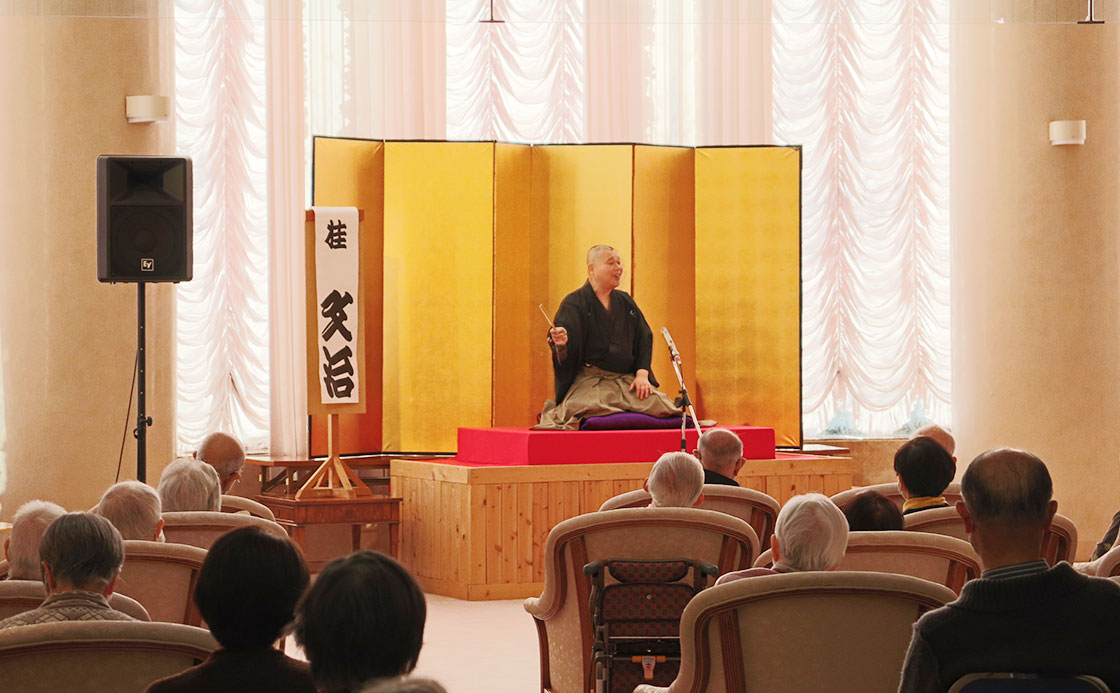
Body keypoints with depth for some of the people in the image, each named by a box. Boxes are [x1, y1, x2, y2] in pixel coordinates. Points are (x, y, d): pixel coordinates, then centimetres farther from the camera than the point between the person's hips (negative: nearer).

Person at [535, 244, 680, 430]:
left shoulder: (626, 302, 18)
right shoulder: (575, 302, 0)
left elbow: (644, 338, 14)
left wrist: (642, 374, -2)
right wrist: (560, 342, -40)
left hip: (627, 379, 5)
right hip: (589, 379, -5)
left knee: (662, 407, -19)